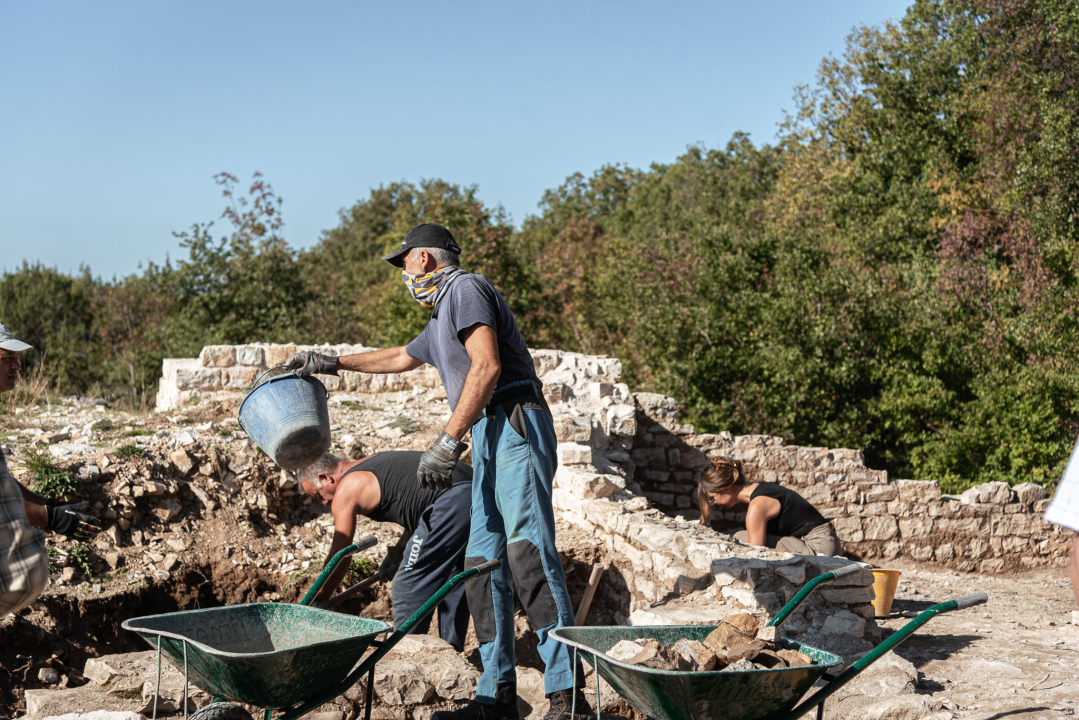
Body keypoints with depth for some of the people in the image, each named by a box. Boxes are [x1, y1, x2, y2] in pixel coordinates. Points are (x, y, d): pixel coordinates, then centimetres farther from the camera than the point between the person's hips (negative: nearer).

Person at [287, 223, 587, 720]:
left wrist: (448, 442, -17)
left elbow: (487, 366, -15)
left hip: (514, 424, -10)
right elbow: (400, 358, 49)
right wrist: (334, 362, 55)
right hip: (490, 437, 10)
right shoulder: (443, 317, 30)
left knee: (528, 553, -19)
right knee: (483, 563, 4)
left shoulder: (464, 288, -1)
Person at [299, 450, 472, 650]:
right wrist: (398, 551, 24)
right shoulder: (371, 465, 28)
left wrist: (318, 602, 18)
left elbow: (339, 558, 7)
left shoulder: (346, 489, 3)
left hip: (450, 501, -9)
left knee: (408, 588, 0)